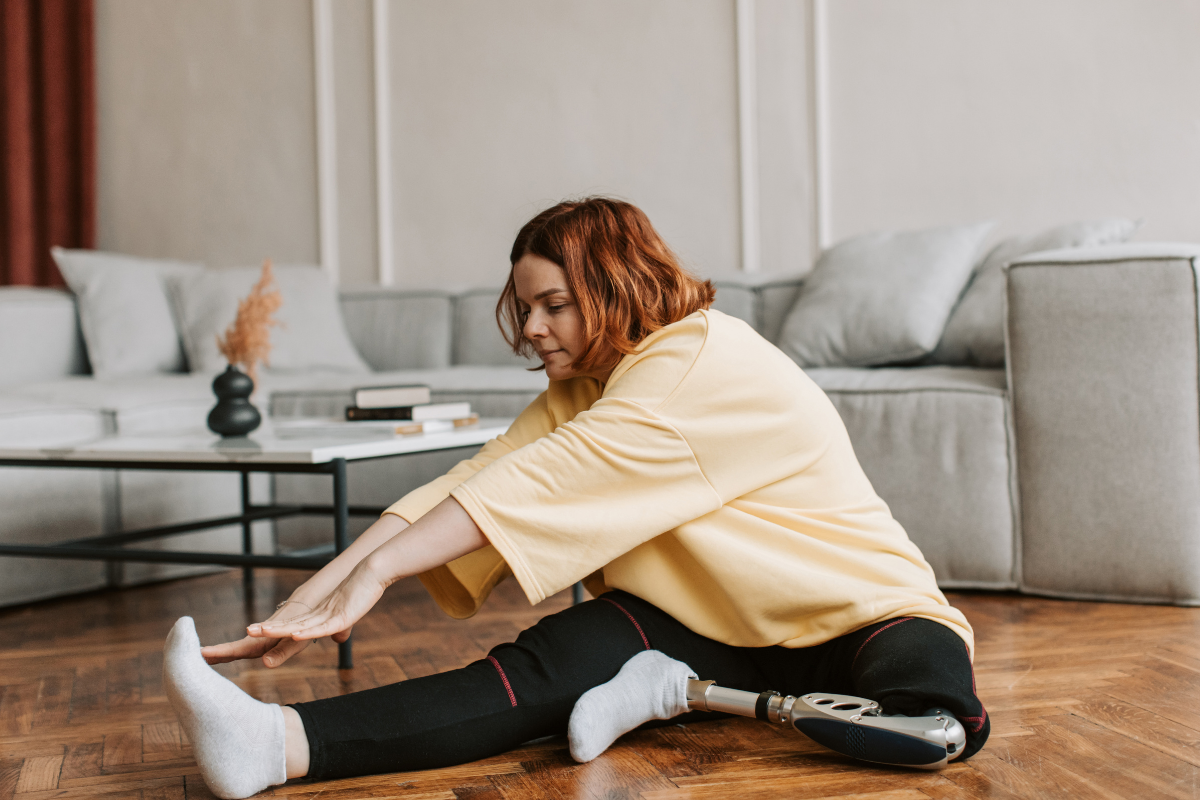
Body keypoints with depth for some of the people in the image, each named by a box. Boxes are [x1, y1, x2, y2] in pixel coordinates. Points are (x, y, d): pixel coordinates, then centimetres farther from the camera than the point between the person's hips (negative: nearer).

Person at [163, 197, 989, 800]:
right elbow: (470, 480, -7)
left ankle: (684, 689, -23)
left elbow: (538, 482, -30)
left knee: (935, 714, -37)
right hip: (712, 622, 5)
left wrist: (376, 571, -31)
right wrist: (315, 594, -18)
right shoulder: (582, 392, 5)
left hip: (852, 613, -5)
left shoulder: (707, 361, -22)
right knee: (542, 669, -23)